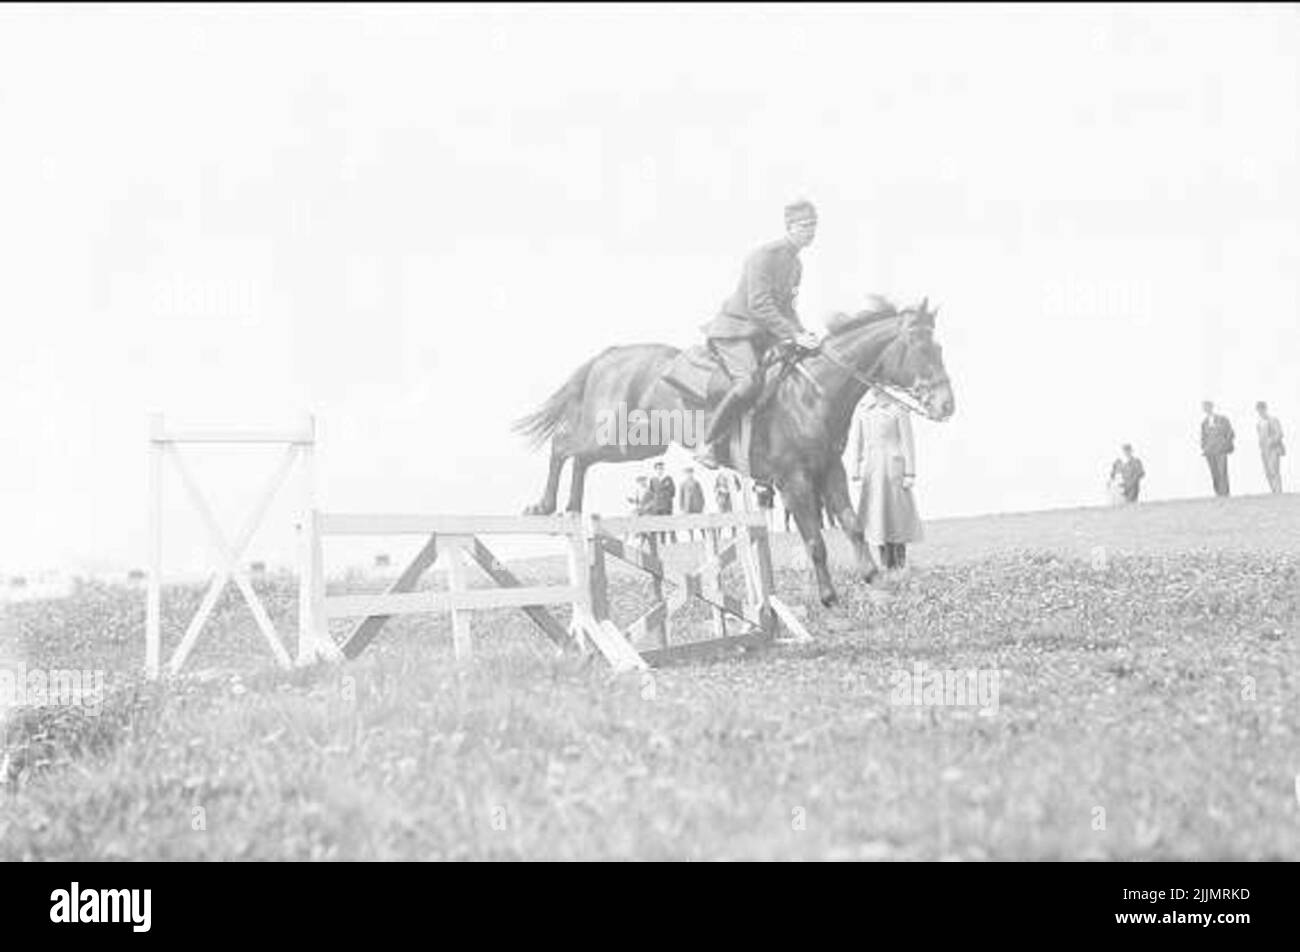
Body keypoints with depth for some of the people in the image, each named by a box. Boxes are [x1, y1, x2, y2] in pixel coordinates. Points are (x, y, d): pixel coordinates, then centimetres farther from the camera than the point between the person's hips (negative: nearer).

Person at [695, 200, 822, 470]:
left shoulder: (796, 264, 14)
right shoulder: (766, 255, -15)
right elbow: (759, 305, -22)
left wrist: (803, 335, 5)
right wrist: (793, 334, -25)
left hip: (762, 335, 10)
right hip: (734, 329, -10)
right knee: (750, 381, -30)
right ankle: (709, 445, -22)